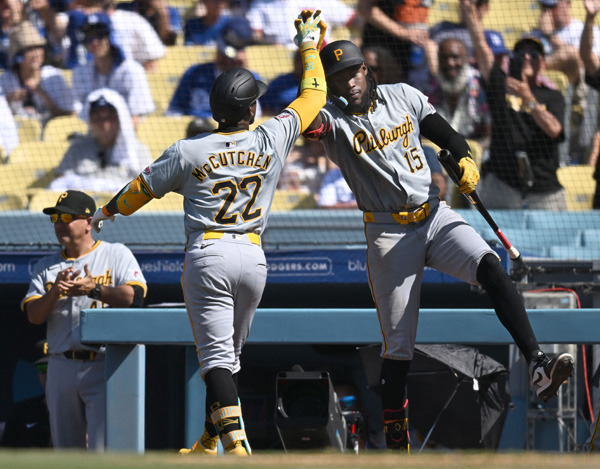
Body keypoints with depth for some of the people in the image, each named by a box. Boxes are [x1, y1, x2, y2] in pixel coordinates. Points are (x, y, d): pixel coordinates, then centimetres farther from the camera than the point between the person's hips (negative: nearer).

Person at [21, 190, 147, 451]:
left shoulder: (116, 254, 5)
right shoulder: (46, 266, 17)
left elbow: (135, 296, -11)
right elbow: (34, 316, 5)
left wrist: (95, 289, -23)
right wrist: (53, 292, -13)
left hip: (104, 366, -5)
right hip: (61, 368, 5)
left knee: (103, 449, -16)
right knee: (66, 447, 6)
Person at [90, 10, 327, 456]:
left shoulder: (188, 152, -3)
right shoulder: (272, 140, -1)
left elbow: (143, 188, 11)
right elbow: (313, 95, 12)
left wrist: (109, 210, 31)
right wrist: (309, 45, 27)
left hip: (207, 256, -3)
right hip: (253, 257, 3)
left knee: (217, 355, -8)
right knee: (228, 355, 17)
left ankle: (236, 445, -25)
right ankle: (209, 444, 23)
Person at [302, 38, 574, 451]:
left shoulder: (403, 96, 6)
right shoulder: (335, 121, -4)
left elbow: (445, 134, 12)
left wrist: (465, 160, -9)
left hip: (436, 217, 2)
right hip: (389, 235, -2)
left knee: (491, 268, -26)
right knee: (398, 345, -1)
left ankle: (539, 369, -34)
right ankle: (396, 443, 13)